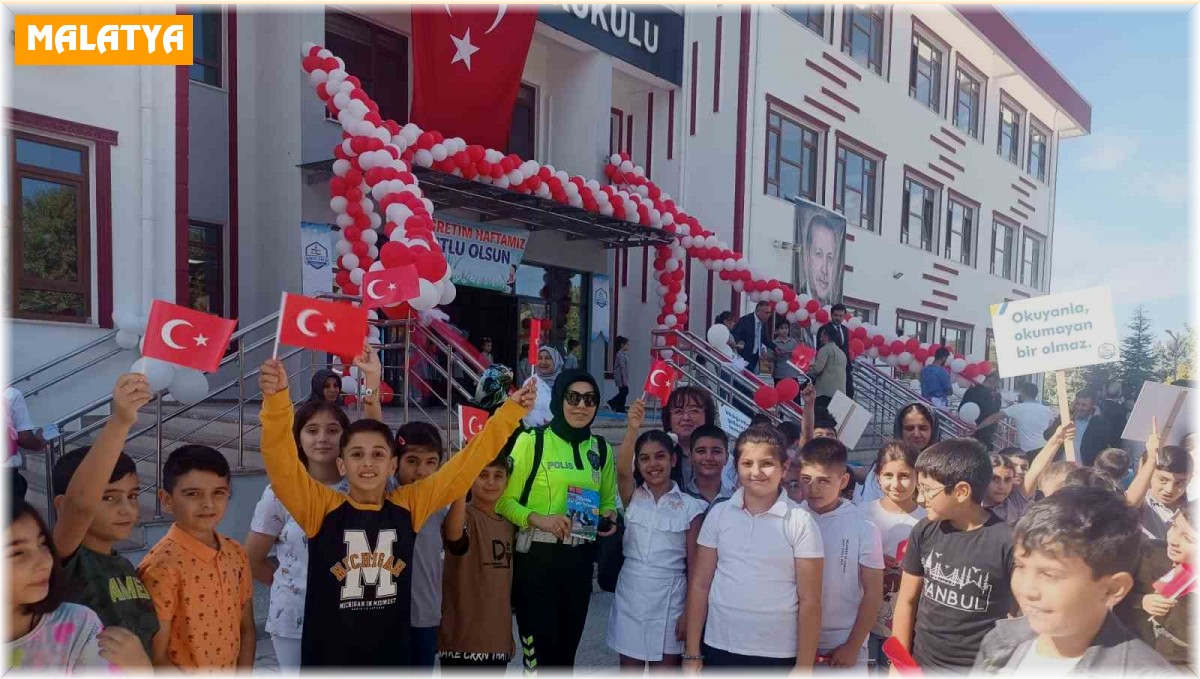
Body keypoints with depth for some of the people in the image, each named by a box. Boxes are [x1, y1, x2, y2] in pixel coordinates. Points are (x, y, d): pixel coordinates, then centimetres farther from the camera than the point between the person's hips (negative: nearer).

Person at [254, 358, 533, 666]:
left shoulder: (409, 504, -1)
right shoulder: (321, 507, -7)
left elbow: (466, 463, -1)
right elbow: (281, 460, -20)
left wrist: (511, 409, -3)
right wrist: (276, 398, -36)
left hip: (392, 655, 2)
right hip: (328, 656, -2)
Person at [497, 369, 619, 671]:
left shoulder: (601, 449, 8)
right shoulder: (532, 440, -7)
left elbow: (608, 501, 19)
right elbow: (504, 500, -8)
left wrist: (609, 517, -2)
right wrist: (537, 519, -24)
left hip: (579, 561, 5)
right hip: (536, 558, -5)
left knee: (566, 651, 16)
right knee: (539, 652, -3)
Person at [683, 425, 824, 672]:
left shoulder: (800, 521, -7)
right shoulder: (718, 514, -1)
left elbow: (810, 600, -6)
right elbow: (700, 585, 2)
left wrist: (804, 666, -7)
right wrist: (692, 653, 0)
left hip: (778, 654, -2)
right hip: (719, 649, 2)